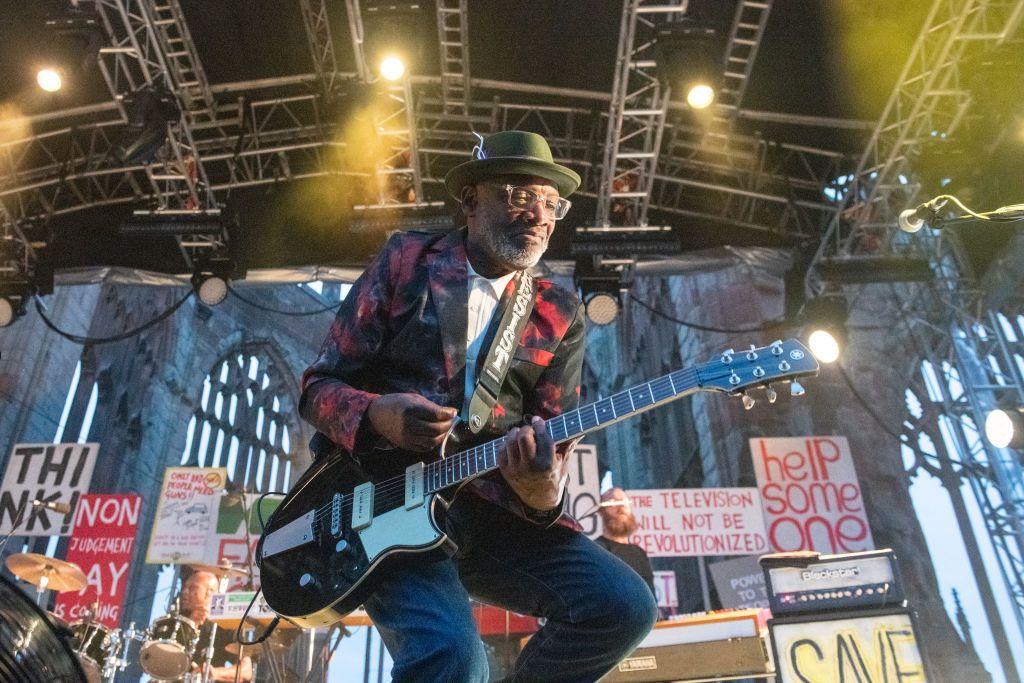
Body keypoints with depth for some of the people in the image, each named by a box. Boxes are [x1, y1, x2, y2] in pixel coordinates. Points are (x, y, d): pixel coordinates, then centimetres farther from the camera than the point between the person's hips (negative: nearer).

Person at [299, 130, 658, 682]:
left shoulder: (560, 315, 8)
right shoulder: (405, 262, 2)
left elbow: (551, 438, 4)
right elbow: (318, 386, 3)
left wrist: (543, 493, -20)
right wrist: (375, 415, -20)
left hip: (490, 507, 4)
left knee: (622, 606, -14)